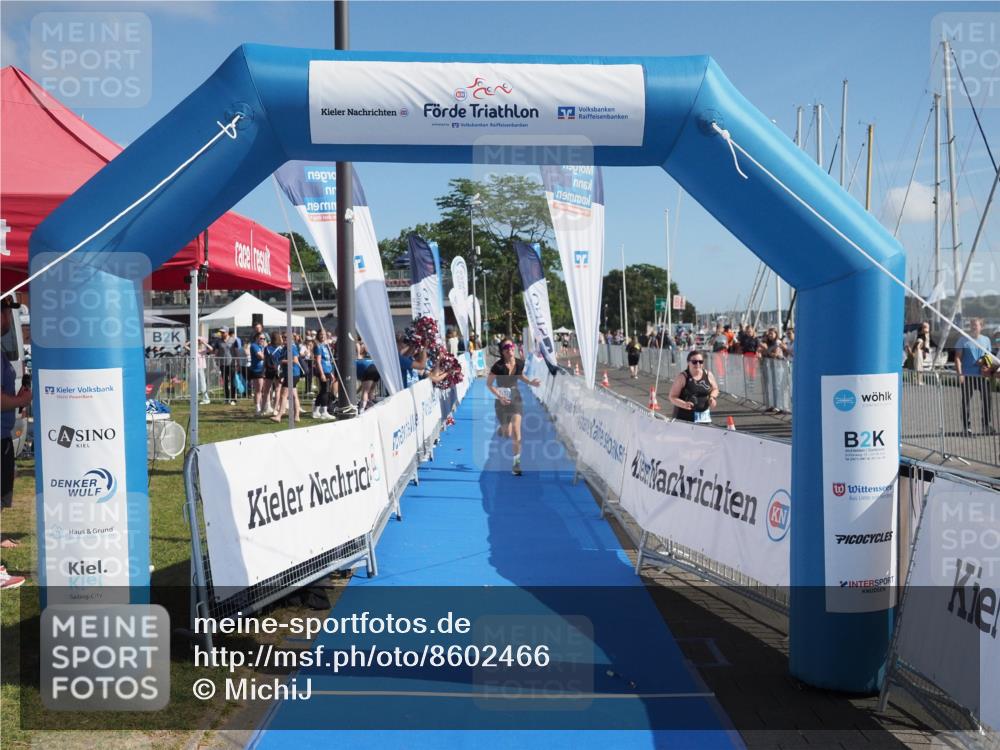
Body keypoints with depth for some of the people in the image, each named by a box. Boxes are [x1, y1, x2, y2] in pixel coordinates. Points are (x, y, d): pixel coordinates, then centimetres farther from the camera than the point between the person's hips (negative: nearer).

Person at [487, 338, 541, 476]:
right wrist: (500, 397, -23)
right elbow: (489, 384, -12)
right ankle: (501, 428, 50)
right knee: (508, 433, 11)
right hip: (502, 401, -2)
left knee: (516, 432, -10)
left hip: (516, 398, 2)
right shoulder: (498, 366, -21)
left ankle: (517, 462, 1)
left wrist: (531, 382, -4)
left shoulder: (520, 363, -8)